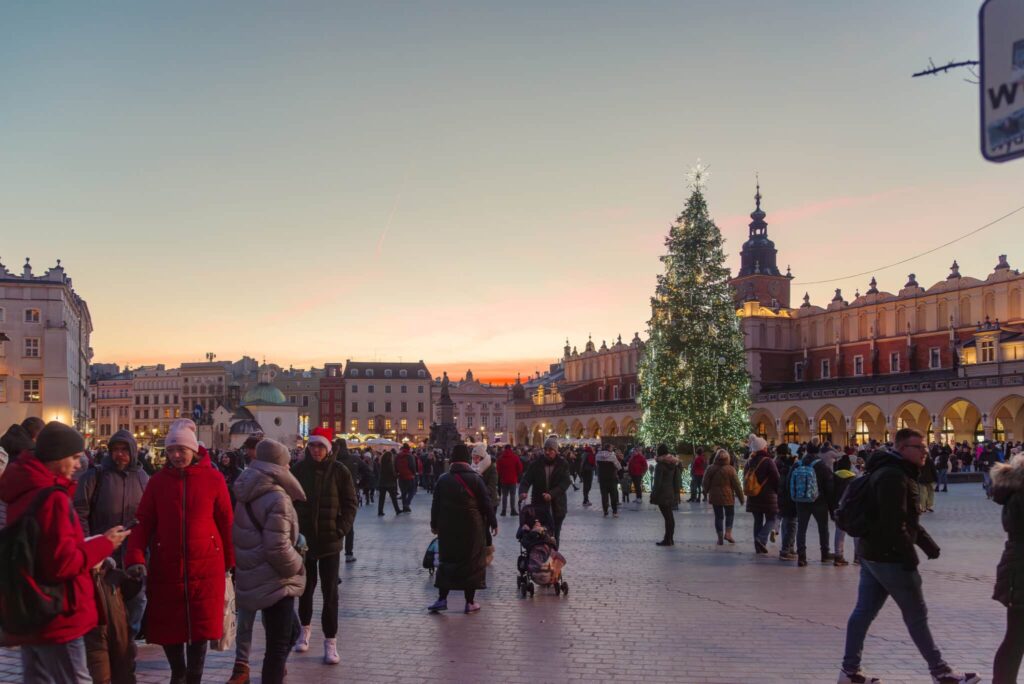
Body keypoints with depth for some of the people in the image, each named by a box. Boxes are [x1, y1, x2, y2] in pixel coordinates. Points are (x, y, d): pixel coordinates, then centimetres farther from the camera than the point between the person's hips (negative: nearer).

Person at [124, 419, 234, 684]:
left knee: (201, 624, 2)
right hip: (165, 566, 2)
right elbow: (143, 522, -2)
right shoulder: (158, 480, 1)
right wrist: (135, 557, -15)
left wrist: (229, 561, 4)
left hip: (205, 566, -2)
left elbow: (226, 523, 2)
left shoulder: (213, 479, -3)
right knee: (167, 625, 10)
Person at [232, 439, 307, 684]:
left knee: (288, 631, 22)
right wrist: (297, 565, -8)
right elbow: (278, 548, -25)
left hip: (251, 578, 9)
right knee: (279, 645, 0)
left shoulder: (246, 495, 7)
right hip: (275, 581, -9)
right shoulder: (277, 499, -21)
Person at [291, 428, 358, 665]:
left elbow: (351, 503, -1)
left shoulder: (339, 471, -6)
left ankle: (330, 641, 7)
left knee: (330, 592, 0)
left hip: (330, 541, -2)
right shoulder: (298, 469, -3)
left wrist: (341, 529, -11)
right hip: (303, 539, 2)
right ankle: (306, 628, 37)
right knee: (305, 587, 17)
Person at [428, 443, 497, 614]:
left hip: (447, 528, 3)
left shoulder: (443, 480, 1)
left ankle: (442, 599, 9)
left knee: (447, 560, 12)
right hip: (472, 528, -3)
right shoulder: (475, 479, -6)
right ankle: (470, 602, 7)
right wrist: (493, 523, 5)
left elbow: (435, 504, 6)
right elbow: (486, 503, -5)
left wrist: (434, 524, 18)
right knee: (471, 562, 5)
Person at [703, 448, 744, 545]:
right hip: (728, 496, -2)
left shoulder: (711, 469, -2)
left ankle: (720, 538, 9)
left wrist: (706, 492, 23)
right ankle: (728, 533, 2)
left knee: (718, 516, 9)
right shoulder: (730, 469, -11)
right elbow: (737, 485, -8)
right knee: (730, 514, 16)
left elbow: (706, 483, 5)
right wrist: (741, 497, 0)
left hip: (715, 497, 2)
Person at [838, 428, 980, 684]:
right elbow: (894, 524, -26)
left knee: (864, 612, 10)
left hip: (873, 554, 10)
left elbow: (906, 518, 22)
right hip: (890, 557, -10)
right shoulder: (893, 476, -20)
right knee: (916, 615, 2)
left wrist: (927, 542, 13)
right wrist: (909, 556, -20)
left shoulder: (897, 473, 15)